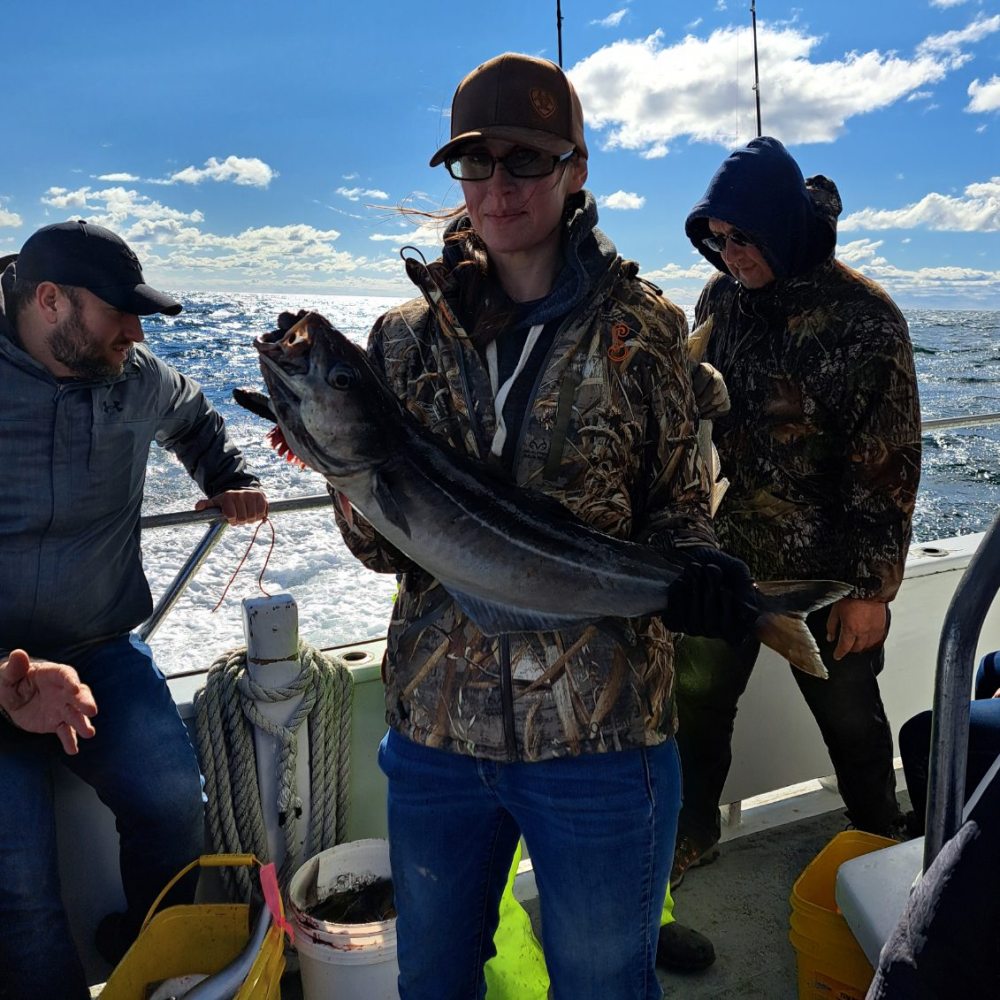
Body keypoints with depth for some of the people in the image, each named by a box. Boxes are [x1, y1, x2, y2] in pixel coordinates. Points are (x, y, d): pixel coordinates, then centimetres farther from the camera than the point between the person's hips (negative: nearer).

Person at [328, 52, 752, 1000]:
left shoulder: (640, 329, -4)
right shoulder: (409, 335, 1)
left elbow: (675, 508, 2)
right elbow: (382, 545, 0)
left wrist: (694, 569, -20)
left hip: (598, 736, -2)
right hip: (435, 729, 3)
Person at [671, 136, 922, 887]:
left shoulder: (864, 319, -14)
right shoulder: (720, 299, 2)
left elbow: (890, 465, -13)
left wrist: (872, 585, -12)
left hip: (825, 573, -4)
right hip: (723, 558, 5)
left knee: (850, 719, 14)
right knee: (696, 702, 14)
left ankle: (882, 849, 40)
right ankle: (690, 835, 36)